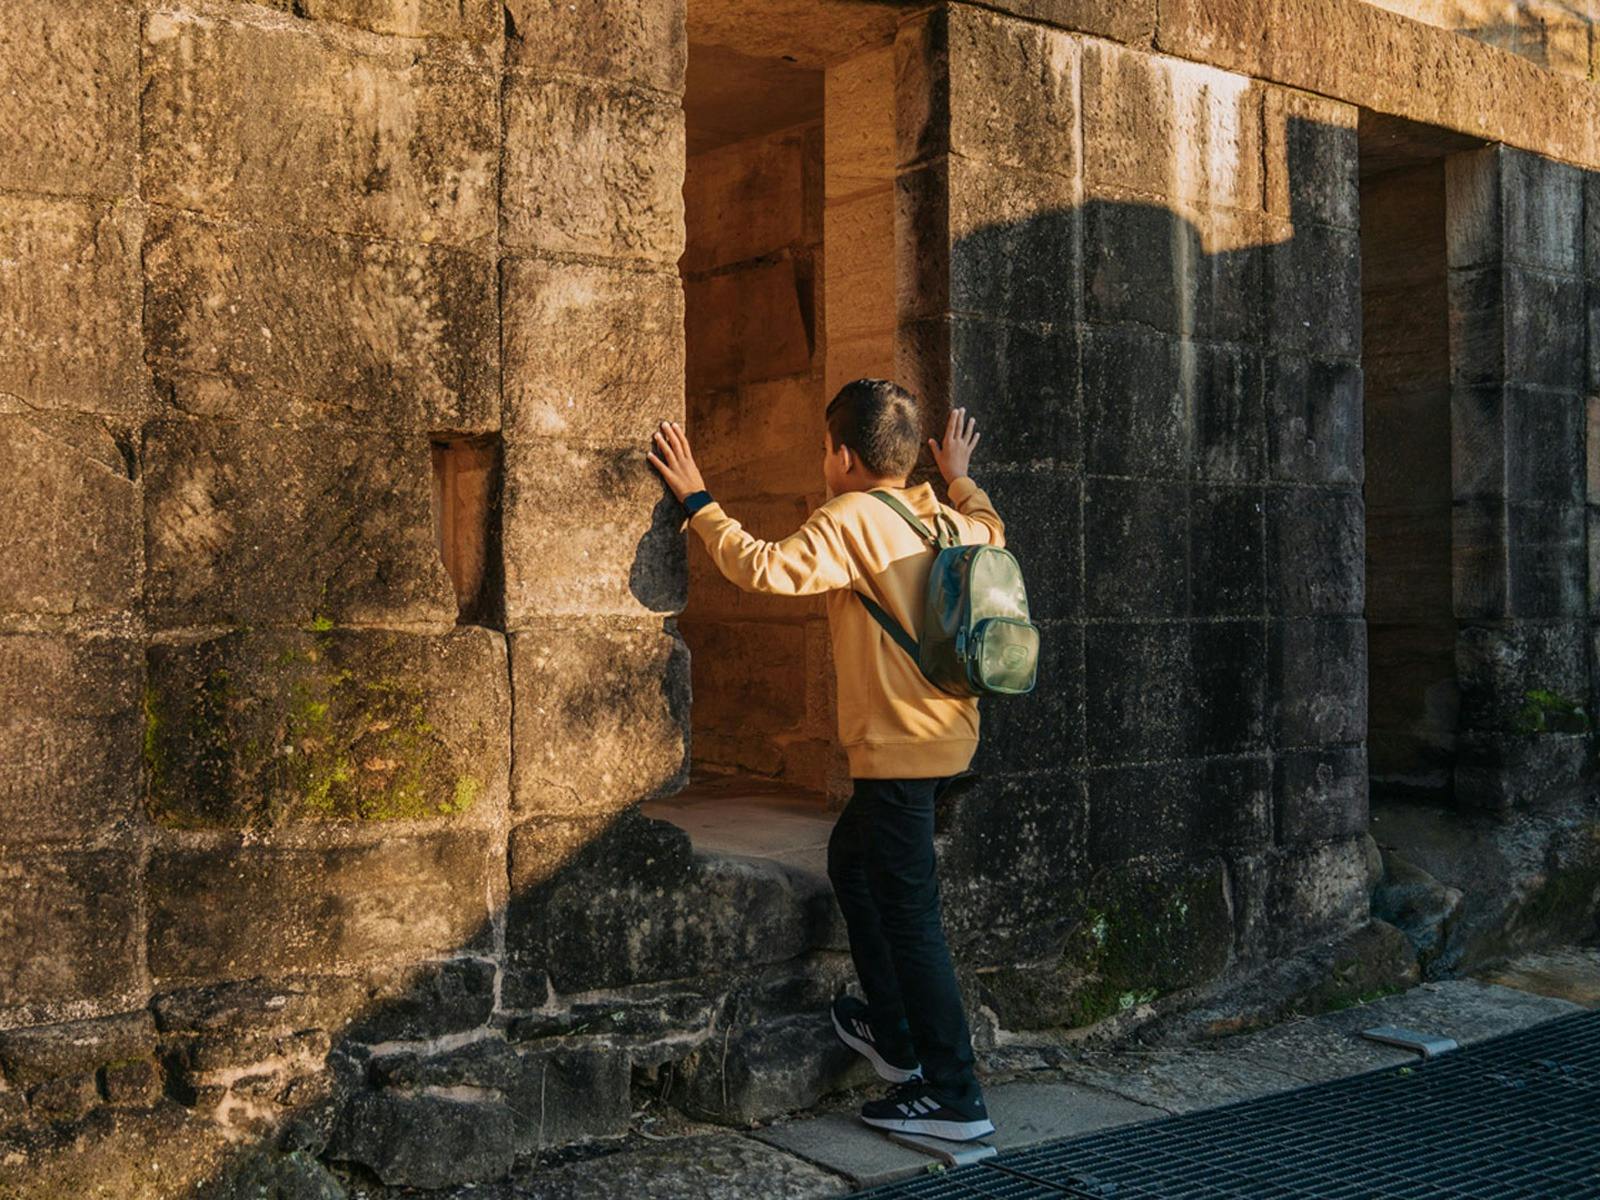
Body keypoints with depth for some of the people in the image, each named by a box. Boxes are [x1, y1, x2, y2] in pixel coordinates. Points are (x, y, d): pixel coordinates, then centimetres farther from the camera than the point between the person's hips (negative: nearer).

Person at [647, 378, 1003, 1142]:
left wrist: (698, 501, -14)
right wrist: (960, 478, 45)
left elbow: (764, 567, -25)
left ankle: (955, 1098, 4)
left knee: (909, 915, -2)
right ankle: (895, 1035, 34)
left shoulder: (851, 520, -15)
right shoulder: (942, 517, 9)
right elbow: (992, 531, 31)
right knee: (851, 860, 25)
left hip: (900, 747, -9)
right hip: (946, 732, 9)